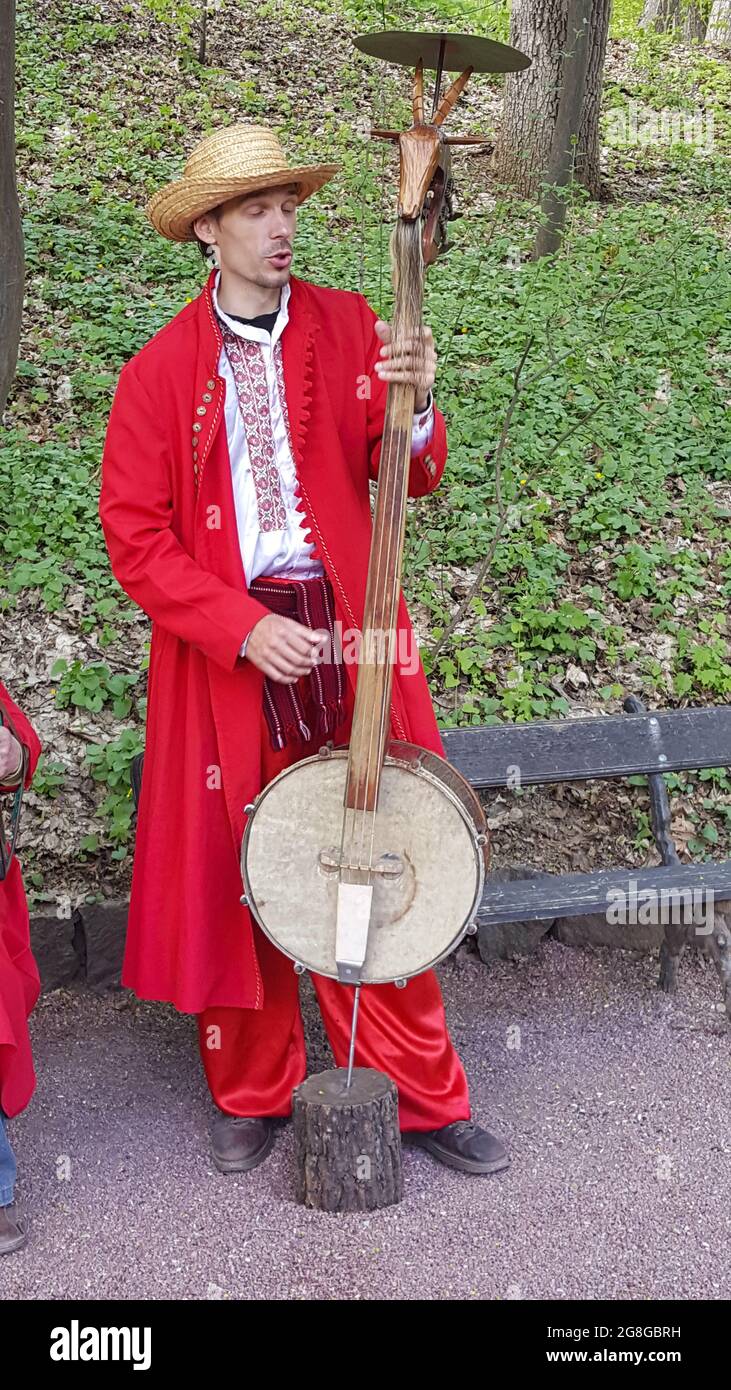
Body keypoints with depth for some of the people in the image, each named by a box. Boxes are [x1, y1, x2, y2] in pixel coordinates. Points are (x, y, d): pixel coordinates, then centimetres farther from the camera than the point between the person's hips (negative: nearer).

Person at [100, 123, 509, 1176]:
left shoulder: (349, 329, 5)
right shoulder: (160, 371, 0)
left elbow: (415, 482, 1)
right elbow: (133, 532, -3)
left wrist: (414, 405, -21)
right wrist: (244, 628, -15)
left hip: (348, 641, 1)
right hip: (223, 655, 0)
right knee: (236, 880, 10)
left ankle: (421, 1096, 23)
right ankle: (252, 1095, 31)